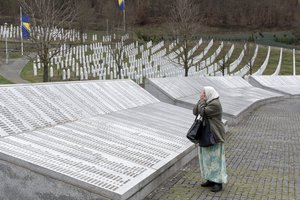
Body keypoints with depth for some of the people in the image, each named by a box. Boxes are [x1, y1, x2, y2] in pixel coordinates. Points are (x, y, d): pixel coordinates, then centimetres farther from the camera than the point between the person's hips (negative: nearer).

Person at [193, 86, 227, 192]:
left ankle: (218, 183, 5)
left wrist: (201, 100, -13)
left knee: (215, 158, -3)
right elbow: (195, 111, 5)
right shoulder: (207, 102, 10)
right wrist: (201, 101, -5)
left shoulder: (215, 104, -17)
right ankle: (211, 179, 25)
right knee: (208, 157, 14)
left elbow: (203, 112, -25)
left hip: (215, 136, -9)